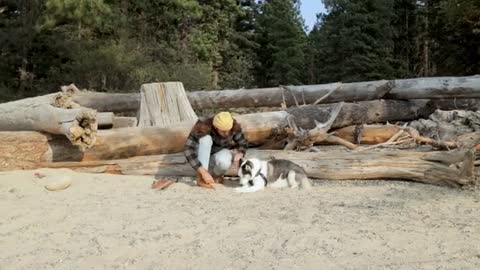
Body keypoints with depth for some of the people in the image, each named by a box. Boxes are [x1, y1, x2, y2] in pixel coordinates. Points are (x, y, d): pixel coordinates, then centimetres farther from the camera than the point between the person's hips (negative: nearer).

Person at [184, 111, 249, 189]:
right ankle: (201, 177, -25)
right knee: (206, 139, -33)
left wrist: (239, 154, -32)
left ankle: (216, 174, -1)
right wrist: (203, 172, -43)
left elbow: (243, 144, -8)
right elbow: (188, 150, -37)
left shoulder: (234, 126, -22)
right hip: (203, 159, -1)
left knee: (223, 161, -37)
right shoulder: (203, 127, -31)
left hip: (220, 156, 1)